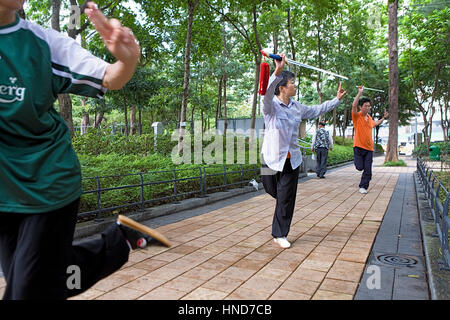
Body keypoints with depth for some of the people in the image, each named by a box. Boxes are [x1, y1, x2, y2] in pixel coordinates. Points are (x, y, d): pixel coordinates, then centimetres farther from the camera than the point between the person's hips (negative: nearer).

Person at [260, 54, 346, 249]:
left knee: (286, 198, 5)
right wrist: (277, 72, -47)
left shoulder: (297, 107, 8)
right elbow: (267, 93, -33)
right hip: (272, 157, -4)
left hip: (292, 159, 4)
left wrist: (337, 99, 26)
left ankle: (280, 235, 17)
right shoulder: (271, 105, -10)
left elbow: (316, 110, 24)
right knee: (271, 190, 9)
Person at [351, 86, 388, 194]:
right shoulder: (357, 116, -4)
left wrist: (384, 118, 30)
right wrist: (360, 93, -22)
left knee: (368, 170, 0)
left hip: (369, 147, 5)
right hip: (358, 146, -5)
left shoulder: (370, 118, 14)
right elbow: (354, 105, -24)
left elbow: (375, 124, 38)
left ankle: (363, 186, 12)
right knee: (359, 167, -6)